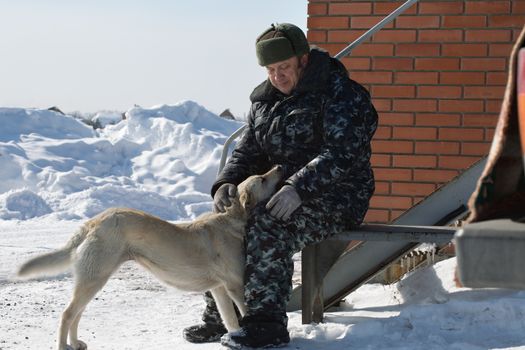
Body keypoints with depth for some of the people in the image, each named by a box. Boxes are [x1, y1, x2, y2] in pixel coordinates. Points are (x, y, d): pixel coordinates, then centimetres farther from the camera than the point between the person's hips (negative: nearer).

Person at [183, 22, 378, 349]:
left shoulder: (342, 95, -11)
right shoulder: (265, 101, 13)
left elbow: (340, 153, -23)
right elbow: (248, 151, 12)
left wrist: (299, 188, -36)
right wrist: (226, 183, -10)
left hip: (335, 197, -7)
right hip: (282, 194, 8)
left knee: (267, 225, -32)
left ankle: (267, 323, -26)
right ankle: (221, 315, -3)